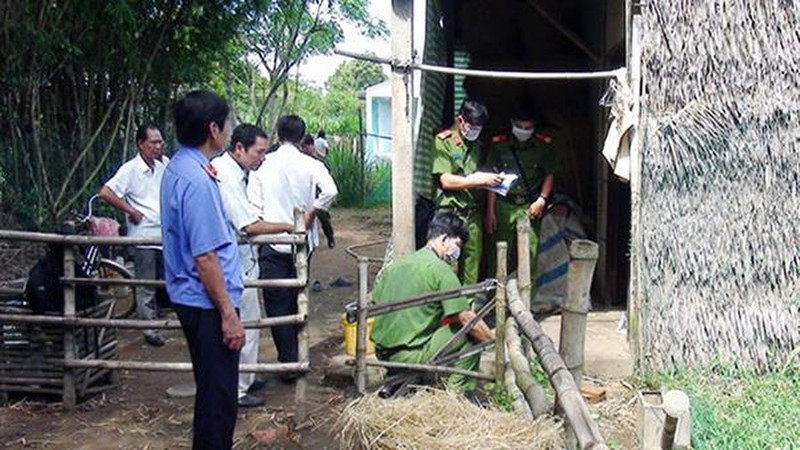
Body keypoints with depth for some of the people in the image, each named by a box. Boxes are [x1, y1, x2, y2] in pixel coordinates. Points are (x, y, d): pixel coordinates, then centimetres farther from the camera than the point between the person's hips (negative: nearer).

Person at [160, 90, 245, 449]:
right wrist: (229, 314, -20)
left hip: (190, 298, 10)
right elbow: (205, 257, -23)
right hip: (208, 302, -10)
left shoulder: (177, 168, 8)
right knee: (218, 396, 0)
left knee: (214, 390, 21)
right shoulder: (197, 180, -23)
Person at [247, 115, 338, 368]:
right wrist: (310, 215, -8)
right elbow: (330, 191, -19)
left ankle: (288, 361, 2)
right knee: (297, 300, 17)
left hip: (271, 241, -2)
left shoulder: (263, 164, -4)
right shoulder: (311, 165, -4)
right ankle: (296, 356, 28)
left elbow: (253, 203, -7)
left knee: (276, 303, 4)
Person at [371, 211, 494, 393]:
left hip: (382, 351, 8)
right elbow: (466, 318, -12)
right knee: (472, 334, 2)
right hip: (409, 355, -8)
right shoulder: (440, 269, -10)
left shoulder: (396, 263, 12)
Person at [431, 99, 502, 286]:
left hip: (472, 212, 7)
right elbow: (446, 181, -13)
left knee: (472, 262, 7)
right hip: (450, 212, -6)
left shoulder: (476, 145, 17)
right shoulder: (443, 142, -5)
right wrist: (480, 180, -13)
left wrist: (489, 180, 3)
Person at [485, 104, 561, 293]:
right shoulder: (499, 144, 1)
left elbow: (550, 174, 11)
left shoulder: (543, 145, 3)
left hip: (530, 206, 0)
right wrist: (490, 211, 1)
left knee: (530, 252, -5)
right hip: (504, 205, 0)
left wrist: (542, 199, -4)